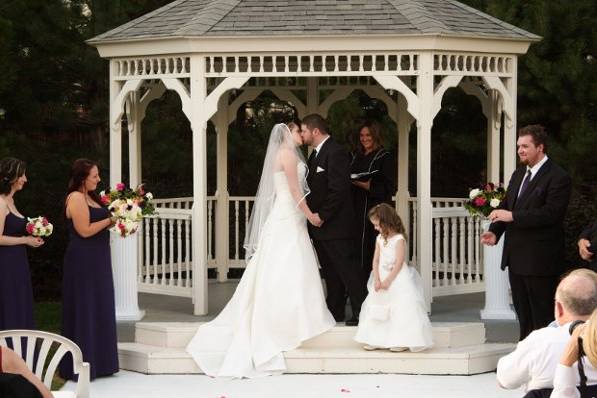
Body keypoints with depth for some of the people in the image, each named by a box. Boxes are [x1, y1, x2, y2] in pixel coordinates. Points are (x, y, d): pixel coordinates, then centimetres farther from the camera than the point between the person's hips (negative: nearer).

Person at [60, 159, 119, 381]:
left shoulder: (89, 197, 14)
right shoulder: (76, 198, -14)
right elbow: (85, 230, -19)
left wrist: (113, 222, 1)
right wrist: (110, 219, -13)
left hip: (96, 261, 10)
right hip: (83, 261, -10)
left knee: (98, 309, 13)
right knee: (84, 310, -3)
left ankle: (98, 361, 20)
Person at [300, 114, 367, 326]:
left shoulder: (336, 152, -15)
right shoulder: (316, 154, 16)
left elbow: (338, 190, -21)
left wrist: (322, 216, -19)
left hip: (335, 224, -10)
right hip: (320, 224, 10)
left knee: (347, 269, -7)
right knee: (330, 271, 14)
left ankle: (361, 312, -4)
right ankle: (335, 312, 20)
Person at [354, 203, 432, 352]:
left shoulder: (399, 239, -13)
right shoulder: (380, 239, 8)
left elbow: (399, 263, -17)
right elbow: (376, 260, 4)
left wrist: (388, 281, -18)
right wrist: (377, 280, -9)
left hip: (398, 278, -7)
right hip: (382, 277, 7)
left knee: (400, 307, -11)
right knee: (377, 308, 7)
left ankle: (402, 341, -7)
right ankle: (376, 340, 12)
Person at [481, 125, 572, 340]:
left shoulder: (558, 177, -13)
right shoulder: (518, 175, 13)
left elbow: (551, 213, -22)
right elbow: (506, 206, 14)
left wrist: (513, 216, -26)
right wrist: (495, 231, -5)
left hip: (540, 259, -8)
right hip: (516, 257, 8)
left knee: (542, 316, -2)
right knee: (523, 314, 15)